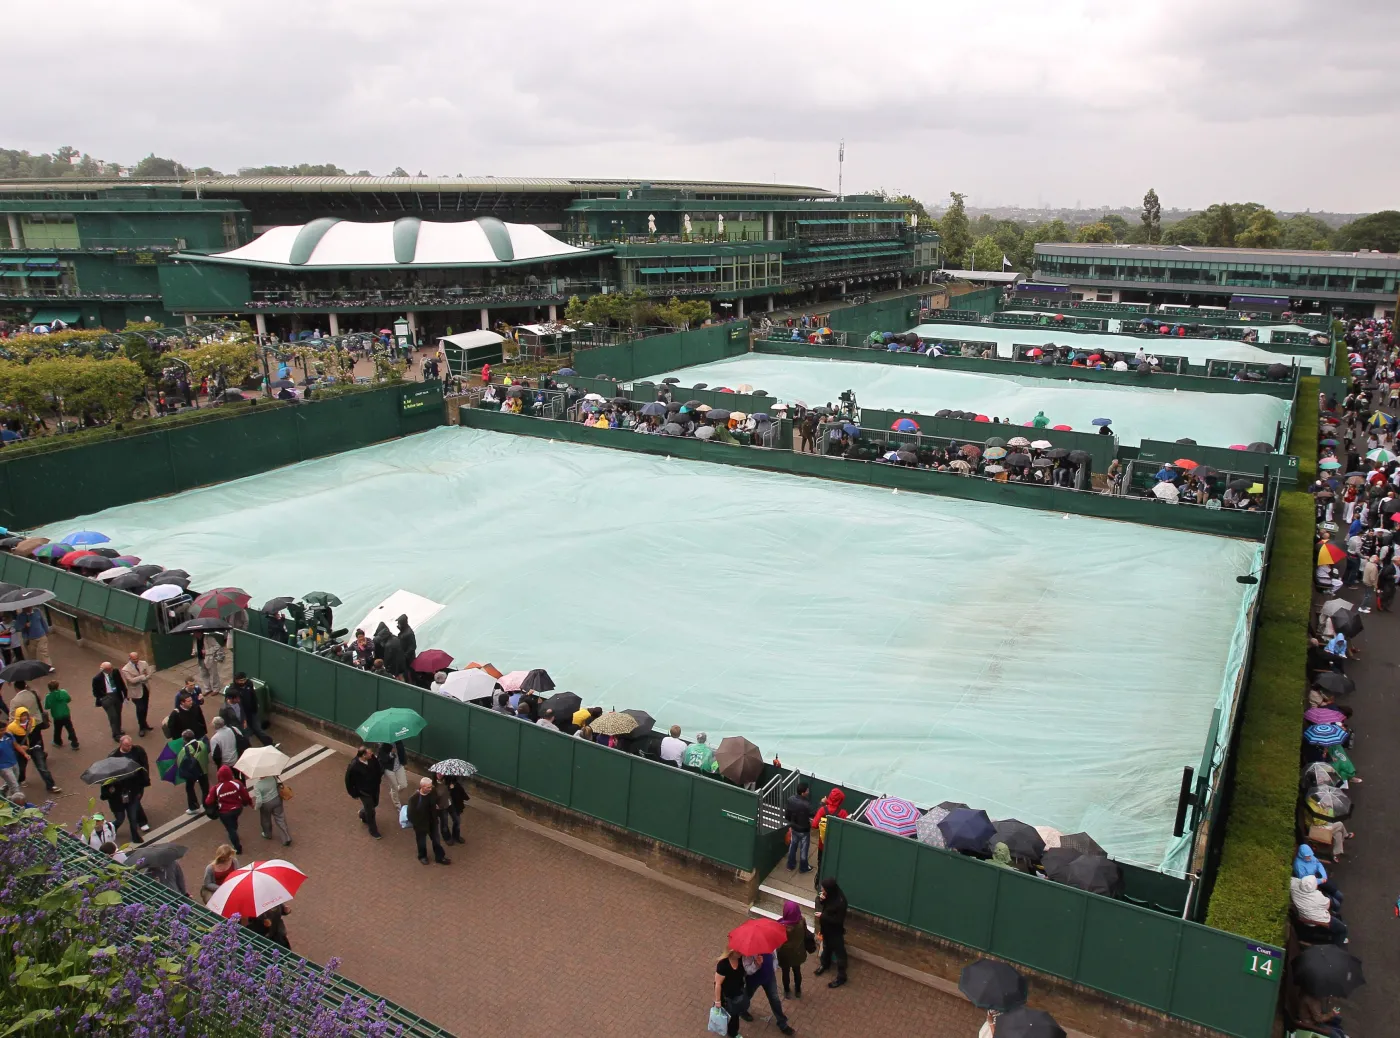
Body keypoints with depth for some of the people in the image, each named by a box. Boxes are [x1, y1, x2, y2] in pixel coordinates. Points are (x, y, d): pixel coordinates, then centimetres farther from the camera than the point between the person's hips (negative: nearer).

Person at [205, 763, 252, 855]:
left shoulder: (216, 788, -24)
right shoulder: (237, 783, -19)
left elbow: (208, 802, -15)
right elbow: (245, 796, -11)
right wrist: (249, 802, 9)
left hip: (224, 812, -3)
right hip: (237, 809, 3)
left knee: (230, 829, 14)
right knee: (234, 823, 34)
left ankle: (238, 848, 24)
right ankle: (234, 833, 60)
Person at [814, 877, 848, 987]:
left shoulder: (840, 901, -36)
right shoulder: (826, 893, -16)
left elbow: (839, 920, -28)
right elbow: (819, 902, 3)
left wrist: (823, 916, -26)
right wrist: (820, 899, -21)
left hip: (835, 931, -7)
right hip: (825, 927, 7)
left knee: (839, 952, 13)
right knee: (826, 946, 30)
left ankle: (841, 977, 31)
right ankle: (825, 964, 55)